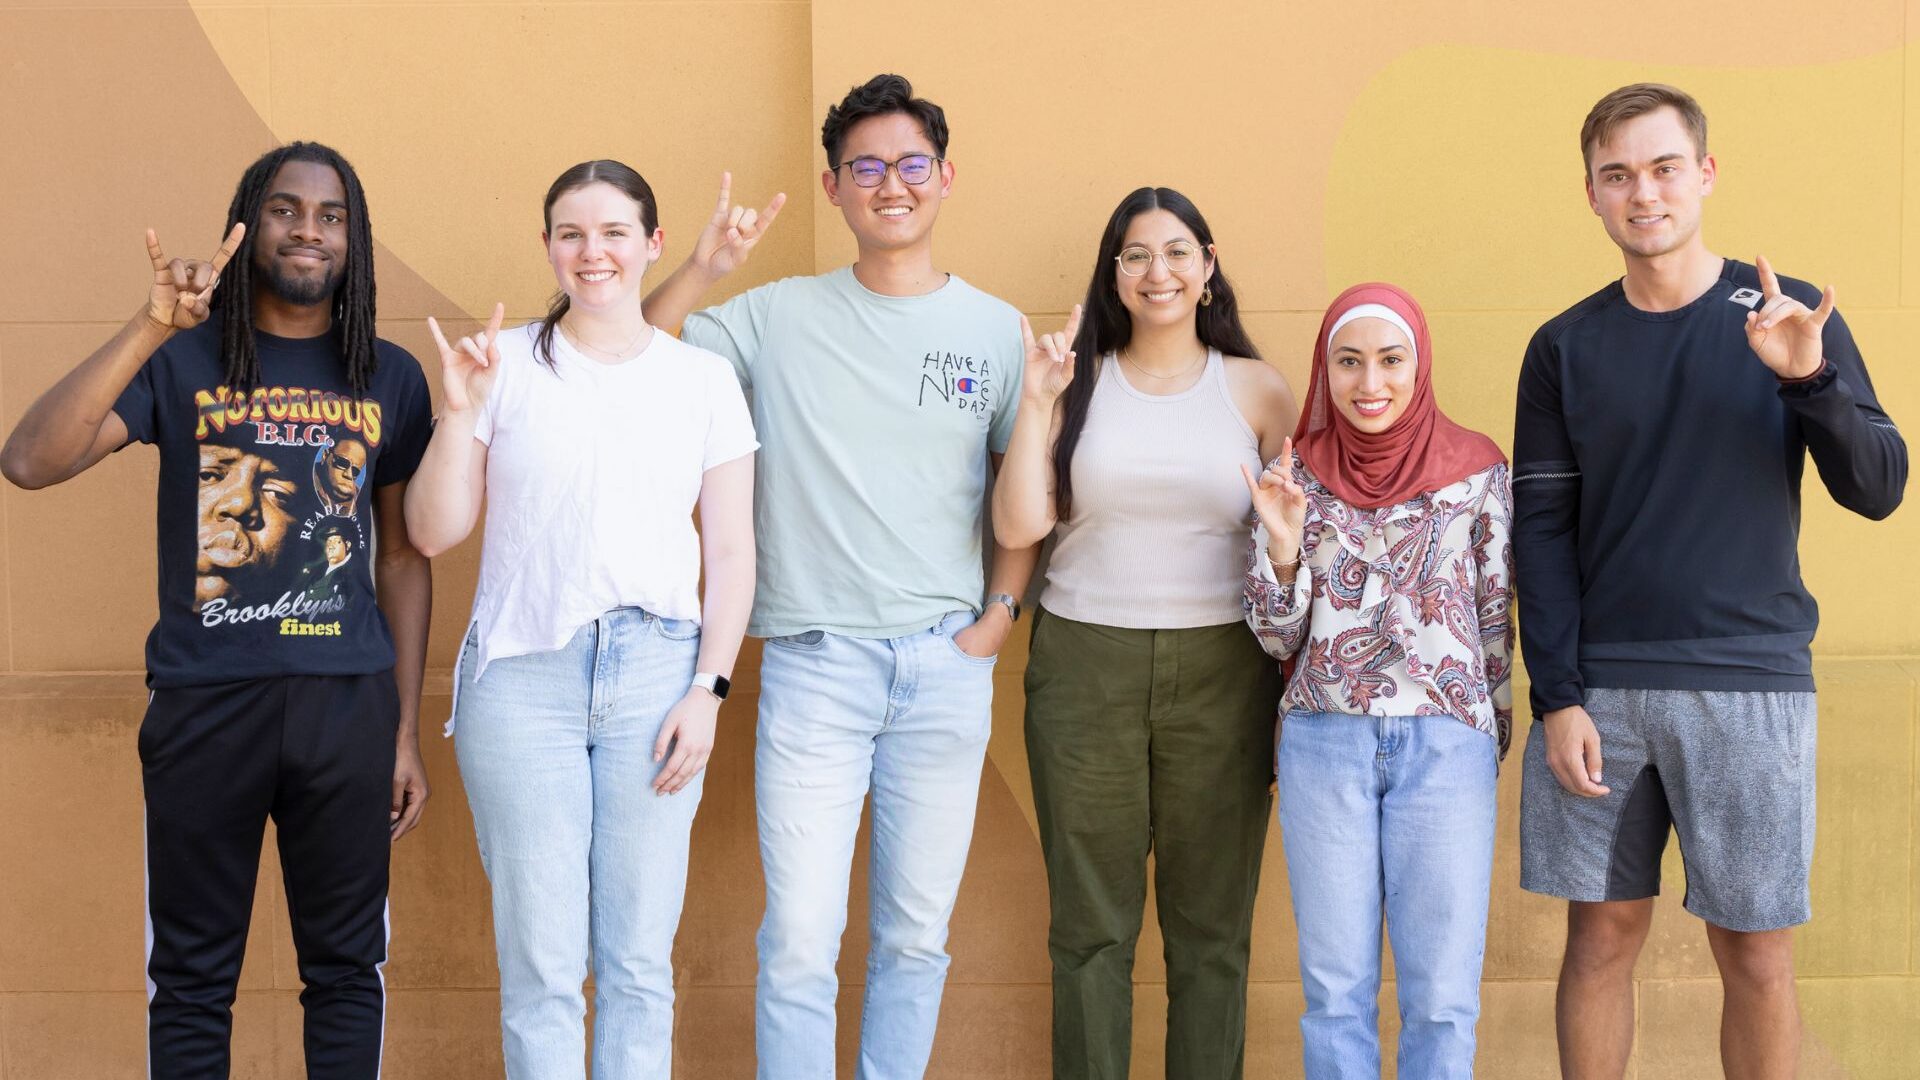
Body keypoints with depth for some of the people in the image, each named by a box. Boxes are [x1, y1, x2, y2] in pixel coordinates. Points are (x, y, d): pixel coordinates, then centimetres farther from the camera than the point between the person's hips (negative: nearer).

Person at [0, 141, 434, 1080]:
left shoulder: (390, 379, 6)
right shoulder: (183, 360, 0)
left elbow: (404, 557, 10)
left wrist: (407, 732, 6)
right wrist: (149, 329, -24)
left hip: (348, 702, 1)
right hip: (204, 703, -1)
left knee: (346, 968, 10)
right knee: (192, 976, 8)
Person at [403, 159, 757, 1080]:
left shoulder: (704, 377, 7)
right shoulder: (503, 364, 4)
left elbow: (731, 552, 8)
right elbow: (432, 533, 3)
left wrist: (707, 689, -1)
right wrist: (460, 411, -9)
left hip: (656, 673, 1)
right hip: (521, 676, -1)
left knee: (639, 962, 6)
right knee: (540, 965, 2)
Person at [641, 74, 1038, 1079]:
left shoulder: (995, 329, 7)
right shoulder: (778, 317, 2)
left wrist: (1002, 610, 3)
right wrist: (699, 270, -15)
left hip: (948, 666, 2)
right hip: (815, 660, -2)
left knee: (916, 936, 11)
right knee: (799, 942, -4)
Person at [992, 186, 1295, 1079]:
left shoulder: (1255, 388, 5)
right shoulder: (1077, 380, 5)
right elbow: (1019, 527, -3)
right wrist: (1035, 403, -9)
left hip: (1222, 671, 0)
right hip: (1085, 668, 0)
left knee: (1211, 926, 7)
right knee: (1089, 922, 7)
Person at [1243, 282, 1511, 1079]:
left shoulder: (1477, 469, 0)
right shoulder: (1296, 475, 3)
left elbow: (1496, 617, 7)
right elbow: (1278, 636, 3)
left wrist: (1495, 739, 9)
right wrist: (1281, 538, -13)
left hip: (1447, 743, -1)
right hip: (1324, 743, 1)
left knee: (1442, 996, 2)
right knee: (1335, 989, 6)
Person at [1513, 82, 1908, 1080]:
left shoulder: (1789, 318, 4)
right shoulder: (1565, 348, 7)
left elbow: (1878, 491, -2)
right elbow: (1542, 530, 4)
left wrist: (1807, 374, -19)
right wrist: (1557, 697, -6)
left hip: (1749, 681, -1)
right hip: (1598, 687, 1)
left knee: (1755, 958, 3)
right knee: (1602, 936, 6)